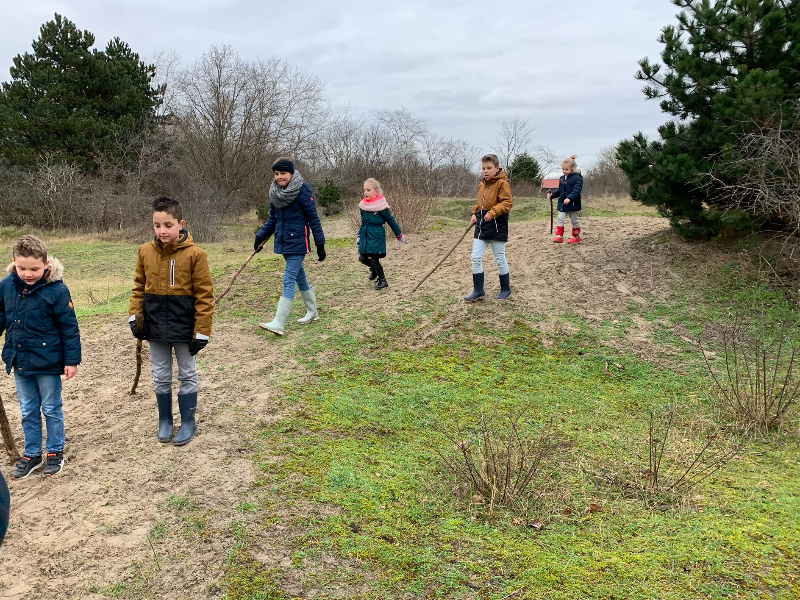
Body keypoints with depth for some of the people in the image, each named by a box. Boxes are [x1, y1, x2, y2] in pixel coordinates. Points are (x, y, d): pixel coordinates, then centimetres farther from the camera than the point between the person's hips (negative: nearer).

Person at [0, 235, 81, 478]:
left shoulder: (57, 290, -18)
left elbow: (69, 327, -12)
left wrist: (72, 360, -11)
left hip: (48, 362, -4)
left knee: (52, 409, 11)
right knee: (28, 411, 16)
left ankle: (55, 452, 26)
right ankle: (32, 454, 30)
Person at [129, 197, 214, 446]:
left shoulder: (194, 254, -15)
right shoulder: (145, 251, -3)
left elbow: (204, 295, -12)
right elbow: (139, 288, 8)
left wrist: (201, 331, -13)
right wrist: (135, 317, -2)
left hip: (184, 325, -3)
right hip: (155, 325, 4)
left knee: (187, 375, 12)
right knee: (161, 376, 15)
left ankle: (188, 422, 26)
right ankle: (165, 421, 32)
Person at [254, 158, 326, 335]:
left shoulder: (302, 191, -13)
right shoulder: (275, 192, 5)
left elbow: (313, 218, -11)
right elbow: (272, 219, 15)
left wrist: (320, 244, -11)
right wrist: (260, 236, 5)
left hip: (297, 243, -7)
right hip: (283, 242, 7)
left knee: (289, 281, -10)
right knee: (300, 277, 17)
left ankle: (279, 323, -12)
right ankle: (312, 312, 32)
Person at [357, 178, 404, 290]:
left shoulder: (381, 206, -11)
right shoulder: (363, 205, 5)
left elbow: (391, 221, -3)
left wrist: (399, 235, 4)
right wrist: (359, 236, 22)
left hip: (376, 235, -6)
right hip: (365, 235, 6)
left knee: (374, 259, -5)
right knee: (362, 258, 6)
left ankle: (382, 281, 12)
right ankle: (374, 269, 36)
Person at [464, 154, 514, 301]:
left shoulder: (502, 183, -11)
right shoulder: (482, 185, 12)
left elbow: (507, 202, -18)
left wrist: (493, 212, -28)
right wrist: (475, 213, 8)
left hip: (497, 226, -7)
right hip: (482, 225, 7)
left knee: (500, 259, 5)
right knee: (476, 257, 1)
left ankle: (506, 289, 20)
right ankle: (478, 290, 9)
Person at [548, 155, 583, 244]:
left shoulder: (577, 178, -14)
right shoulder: (562, 178, 8)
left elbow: (576, 190, -25)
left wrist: (569, 198, -39)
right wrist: (552, 194, 6)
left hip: (573, 204, -6)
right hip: (562, 203, 6)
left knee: (574, 221, 9)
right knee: (560, 219, -3)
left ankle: (576, 236, 23)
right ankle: (559, 236, -3)